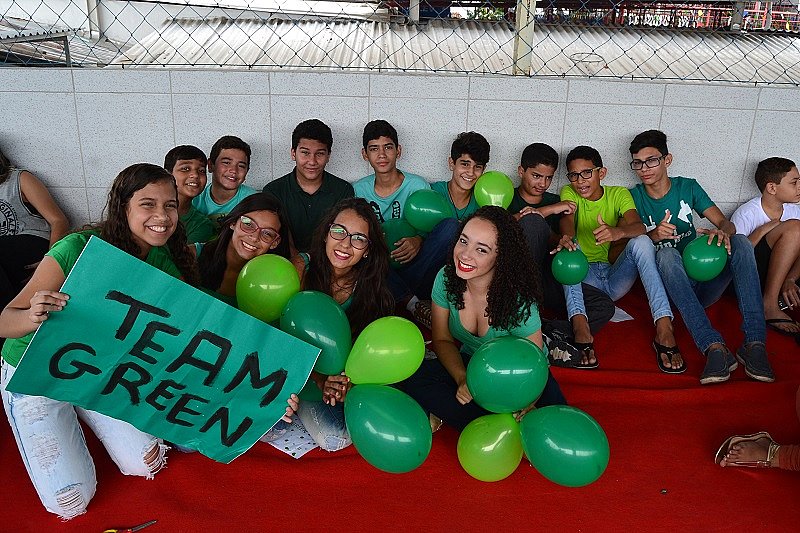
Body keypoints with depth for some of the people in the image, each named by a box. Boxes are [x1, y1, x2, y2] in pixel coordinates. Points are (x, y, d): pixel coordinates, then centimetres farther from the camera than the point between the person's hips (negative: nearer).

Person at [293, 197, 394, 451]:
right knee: (333, 437, -25)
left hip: (351, 371, 3)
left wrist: (349, 380, -28)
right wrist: (321, 381, -30)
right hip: (305, 372, -2)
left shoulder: (370, 285, -7)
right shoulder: (303, 268, -15)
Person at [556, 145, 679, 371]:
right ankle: (580, 327, -47)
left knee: (641, 242, -26)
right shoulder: (569, 193, 6)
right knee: (568, 247, -27)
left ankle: (664, 329, -38)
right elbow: (567, 221, -18)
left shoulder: (619, 194, 5)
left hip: (616, 278, 0)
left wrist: (618, 232, -42)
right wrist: (566, 237, -44)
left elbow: (639, 227, -17)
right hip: (585, 278, 0)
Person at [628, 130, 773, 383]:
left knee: (740, 241, -23)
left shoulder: (688, 187, 9)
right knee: (667, 253, -34)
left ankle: (755, 342, -35)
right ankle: (714, 347, -48)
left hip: (702, 283, 3)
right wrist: (653, 236, -25)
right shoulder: (633, 197, 4)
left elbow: (727, 223, 2)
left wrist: (722, 232, -23)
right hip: (668, 285, -2)